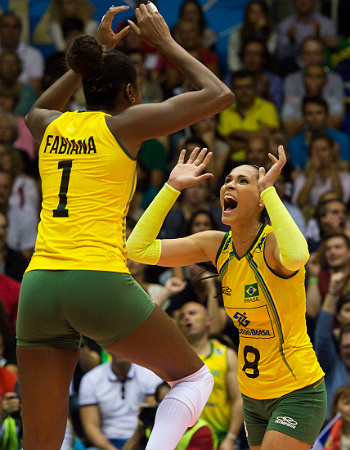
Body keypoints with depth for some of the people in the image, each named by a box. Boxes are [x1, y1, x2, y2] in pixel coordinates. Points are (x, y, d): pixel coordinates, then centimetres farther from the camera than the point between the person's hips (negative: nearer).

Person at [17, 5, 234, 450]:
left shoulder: (50, 126, 17)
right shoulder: (125, 124, 3)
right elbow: (219, 94, 10)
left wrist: (96, 53, 44)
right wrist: (165, 43, 20)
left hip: (39, 284, 5)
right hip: (100, 280, -5)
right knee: (194, 378, 16)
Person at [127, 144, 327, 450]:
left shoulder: (273, 243, -19)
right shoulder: (217, 246, -1)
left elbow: (295, 255, -46)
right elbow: (138, 249, -5)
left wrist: (269, 189, -36)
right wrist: (172, 187, -8)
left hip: (297, 392, -7)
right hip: (254, 396, 7)